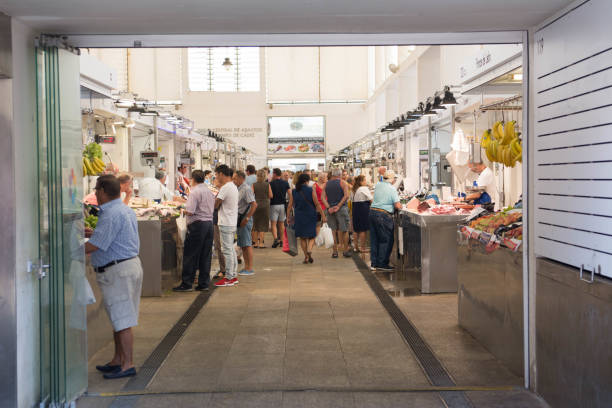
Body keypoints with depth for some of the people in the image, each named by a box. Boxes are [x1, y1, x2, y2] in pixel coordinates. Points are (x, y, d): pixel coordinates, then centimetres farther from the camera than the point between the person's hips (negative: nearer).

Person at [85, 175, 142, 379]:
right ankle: (117, 360, 26)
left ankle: (128, 365, 1)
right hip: (130, 264, 11)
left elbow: (93, 246, -20)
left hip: (118, 270, -11)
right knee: (118, 319, 17)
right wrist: (93, 233, 26)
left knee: (122, 321, -5)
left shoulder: (111, 214, -18)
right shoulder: (126, 210, 15)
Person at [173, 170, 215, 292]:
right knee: (206, 255, 9)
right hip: (209, 222, 8)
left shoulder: (195, 192, -12)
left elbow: (190, 211, -20)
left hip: (197, 224, -7)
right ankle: (204, 283, 12)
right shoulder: (210, 192, 13)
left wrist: (184, 210, 2)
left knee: (190, 255, 0)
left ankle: (187, 283, 3)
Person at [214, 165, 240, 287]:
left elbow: (215, 205, -15)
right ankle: (233, 276, 20)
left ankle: (229, 278, -1)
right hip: (232, 222, 10)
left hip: (225, 224, -10)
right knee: (231, 249, 15)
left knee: (227, 250, -5)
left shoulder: (225, 188, -17)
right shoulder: (234, 187, 13)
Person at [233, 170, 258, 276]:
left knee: (247, 244, -5)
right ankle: (246, 267, 20)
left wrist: (246, 218, -21)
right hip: (240, 218, 10)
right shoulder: (239, 189, 15)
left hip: (245, 219, -10)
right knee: (242, 245, 13)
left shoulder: (246, 189, -15)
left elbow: (254, 205, -22)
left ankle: (250, 269, 0)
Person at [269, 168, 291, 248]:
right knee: (281, 224, 12)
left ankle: (276, 239, -19)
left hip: (274, 205, -4)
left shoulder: (271, 183, -9)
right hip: (283, 205, 4)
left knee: (273, 224, -2)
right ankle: (281, 240, 15)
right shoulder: (285, 183, 3)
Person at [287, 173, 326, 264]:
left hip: (299, 216, 2)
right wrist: (323, 215, -1)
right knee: (311, 236, 8)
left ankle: (306, 256, 9)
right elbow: (317, 204, -6)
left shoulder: (293, 192, 1)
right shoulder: (311, 190, -6)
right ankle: (309, 250, -19)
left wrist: (288, 217, 10)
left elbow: (290, 206, 2)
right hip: (311, 216, -2)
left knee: (302, 237, 12)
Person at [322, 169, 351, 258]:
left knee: (334, 230, 8)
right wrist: (338, 206, -15)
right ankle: (345, 250, 8)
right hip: (342, 209, -4)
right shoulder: (343, 183, -2)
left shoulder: (326, 184, 9)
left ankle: (335, 251, 8)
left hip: (330, 210, 4)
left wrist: (329, 207, -8)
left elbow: (323, 198, -1)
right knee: (344, 230, 5)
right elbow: (346, 196, -15)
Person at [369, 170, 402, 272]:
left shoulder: (378, 185, 9)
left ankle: (374, 263, 18)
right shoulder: (392, 189, -9)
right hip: (383, 215, -7)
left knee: (374, 239, 12)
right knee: (386, 240, 3)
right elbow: (398, 206, -14)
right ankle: (382, 264, 5)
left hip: (372, 212, 7)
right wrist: (400, 206, 7)